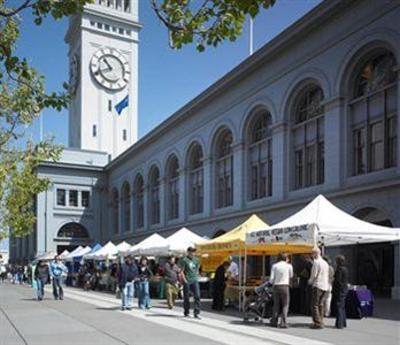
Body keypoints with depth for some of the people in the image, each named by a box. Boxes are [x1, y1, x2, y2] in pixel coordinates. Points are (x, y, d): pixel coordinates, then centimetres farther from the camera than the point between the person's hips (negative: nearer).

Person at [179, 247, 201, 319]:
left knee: (197, 296, -7)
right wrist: (184, 280, -12)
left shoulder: (196, 260, 10)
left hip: (195, 281, 4)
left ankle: (197, 313, -5)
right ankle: (186, 312, 20)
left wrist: (196, 276, 13)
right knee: (186, 297, 6)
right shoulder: (184, 260, -6)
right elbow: (181, 271, -6)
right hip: (187, 281, -4)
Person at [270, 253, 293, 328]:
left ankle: (274, 322, 12)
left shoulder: (274, 266, 3)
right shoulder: (289, 266, 1)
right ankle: (283, 323, -5)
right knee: (285, 305, 2)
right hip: (285, 286, -2)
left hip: (276, 287, 2)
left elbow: (271, 278, -2)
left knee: (276, 305, 12)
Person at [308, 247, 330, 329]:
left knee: (315, 305, -5)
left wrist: (310, 281, 5)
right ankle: (321, 322, 13)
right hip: (325, 286, 8)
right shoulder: (325, 263, 16)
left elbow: (314, 275, -11)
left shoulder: (316, 262, -9)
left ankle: (317, 323, -9)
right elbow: (327, 275, 18)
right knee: (321, 305, 12)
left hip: (317, 286, -8)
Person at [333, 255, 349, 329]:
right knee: (342, 307, 16)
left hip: (339, 290, -9)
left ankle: (339, 324, -6)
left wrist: (333, 290, -10)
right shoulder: (345, 269, 12)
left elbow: (337, 281, -18)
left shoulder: (339, 269, -17)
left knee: (339, 307, -6)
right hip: (344, 290, 9)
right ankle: (343, 323, 23)